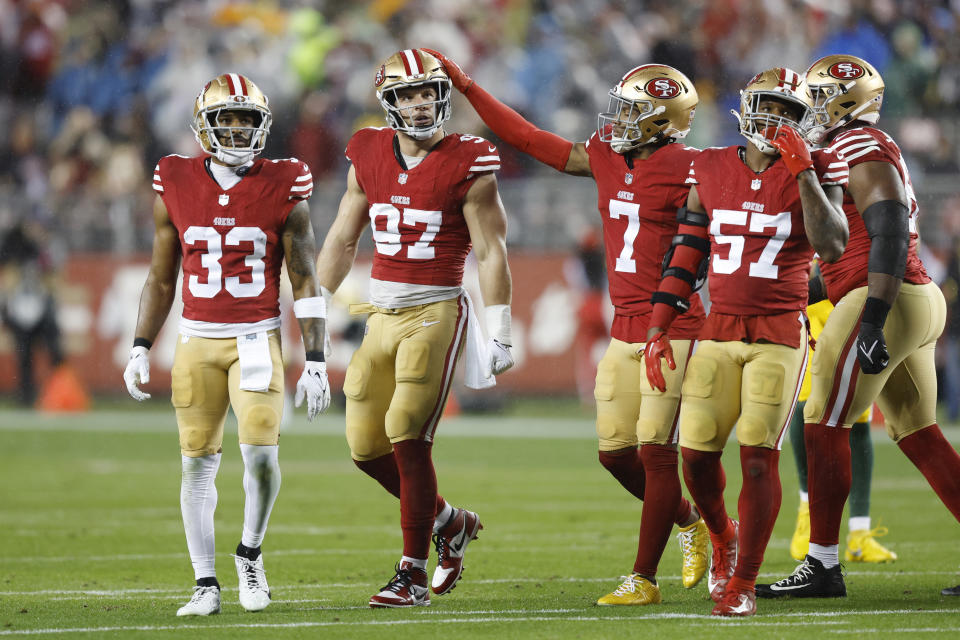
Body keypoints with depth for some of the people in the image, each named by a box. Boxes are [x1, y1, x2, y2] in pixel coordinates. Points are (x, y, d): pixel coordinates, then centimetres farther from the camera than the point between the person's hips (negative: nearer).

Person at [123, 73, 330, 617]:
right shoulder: (176, 187, 3)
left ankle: (251, 553, 12)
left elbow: (305, 281, 0)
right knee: (198, 464, 0)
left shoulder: (283, 189, -3)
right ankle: (206, 584, 7)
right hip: (198, 343, 2)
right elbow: (161, 278, 12)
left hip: (258, 341, -2)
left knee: (261, 453, -14)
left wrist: (315, 362, -4)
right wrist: (140, 350, 7)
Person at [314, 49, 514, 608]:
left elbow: (491, 253, -6)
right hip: (382, 313, 6)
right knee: (367, 445, 5)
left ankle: (413, 576, -7)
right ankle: (450, 523, 27)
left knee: (408, 439, -13)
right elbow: (342, 238, 16)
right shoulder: (369, 156, 8)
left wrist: (498, 332, -9)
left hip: (435, 312, -6)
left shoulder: (468, 164, -7)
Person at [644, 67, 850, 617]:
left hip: (779, 334, -3)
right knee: (697, 453, 0)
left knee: (759, 456, -8)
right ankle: (723, 537, 32)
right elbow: (687, 255, 11)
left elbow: (832, 246, -18)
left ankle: (743, 583, 1)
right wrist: (659, 328, 6)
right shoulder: (710, 171, 6)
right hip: (719, 331, 3)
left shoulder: (813, 172, -2)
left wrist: (803, 170, -21)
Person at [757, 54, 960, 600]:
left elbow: (890, 235, -21)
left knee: (825, 426, -4)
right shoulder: (870, 149, 20)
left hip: (884, 302, -10)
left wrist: (871, 323, -26)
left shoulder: (860, 150, -11)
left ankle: (823, 566, -2)